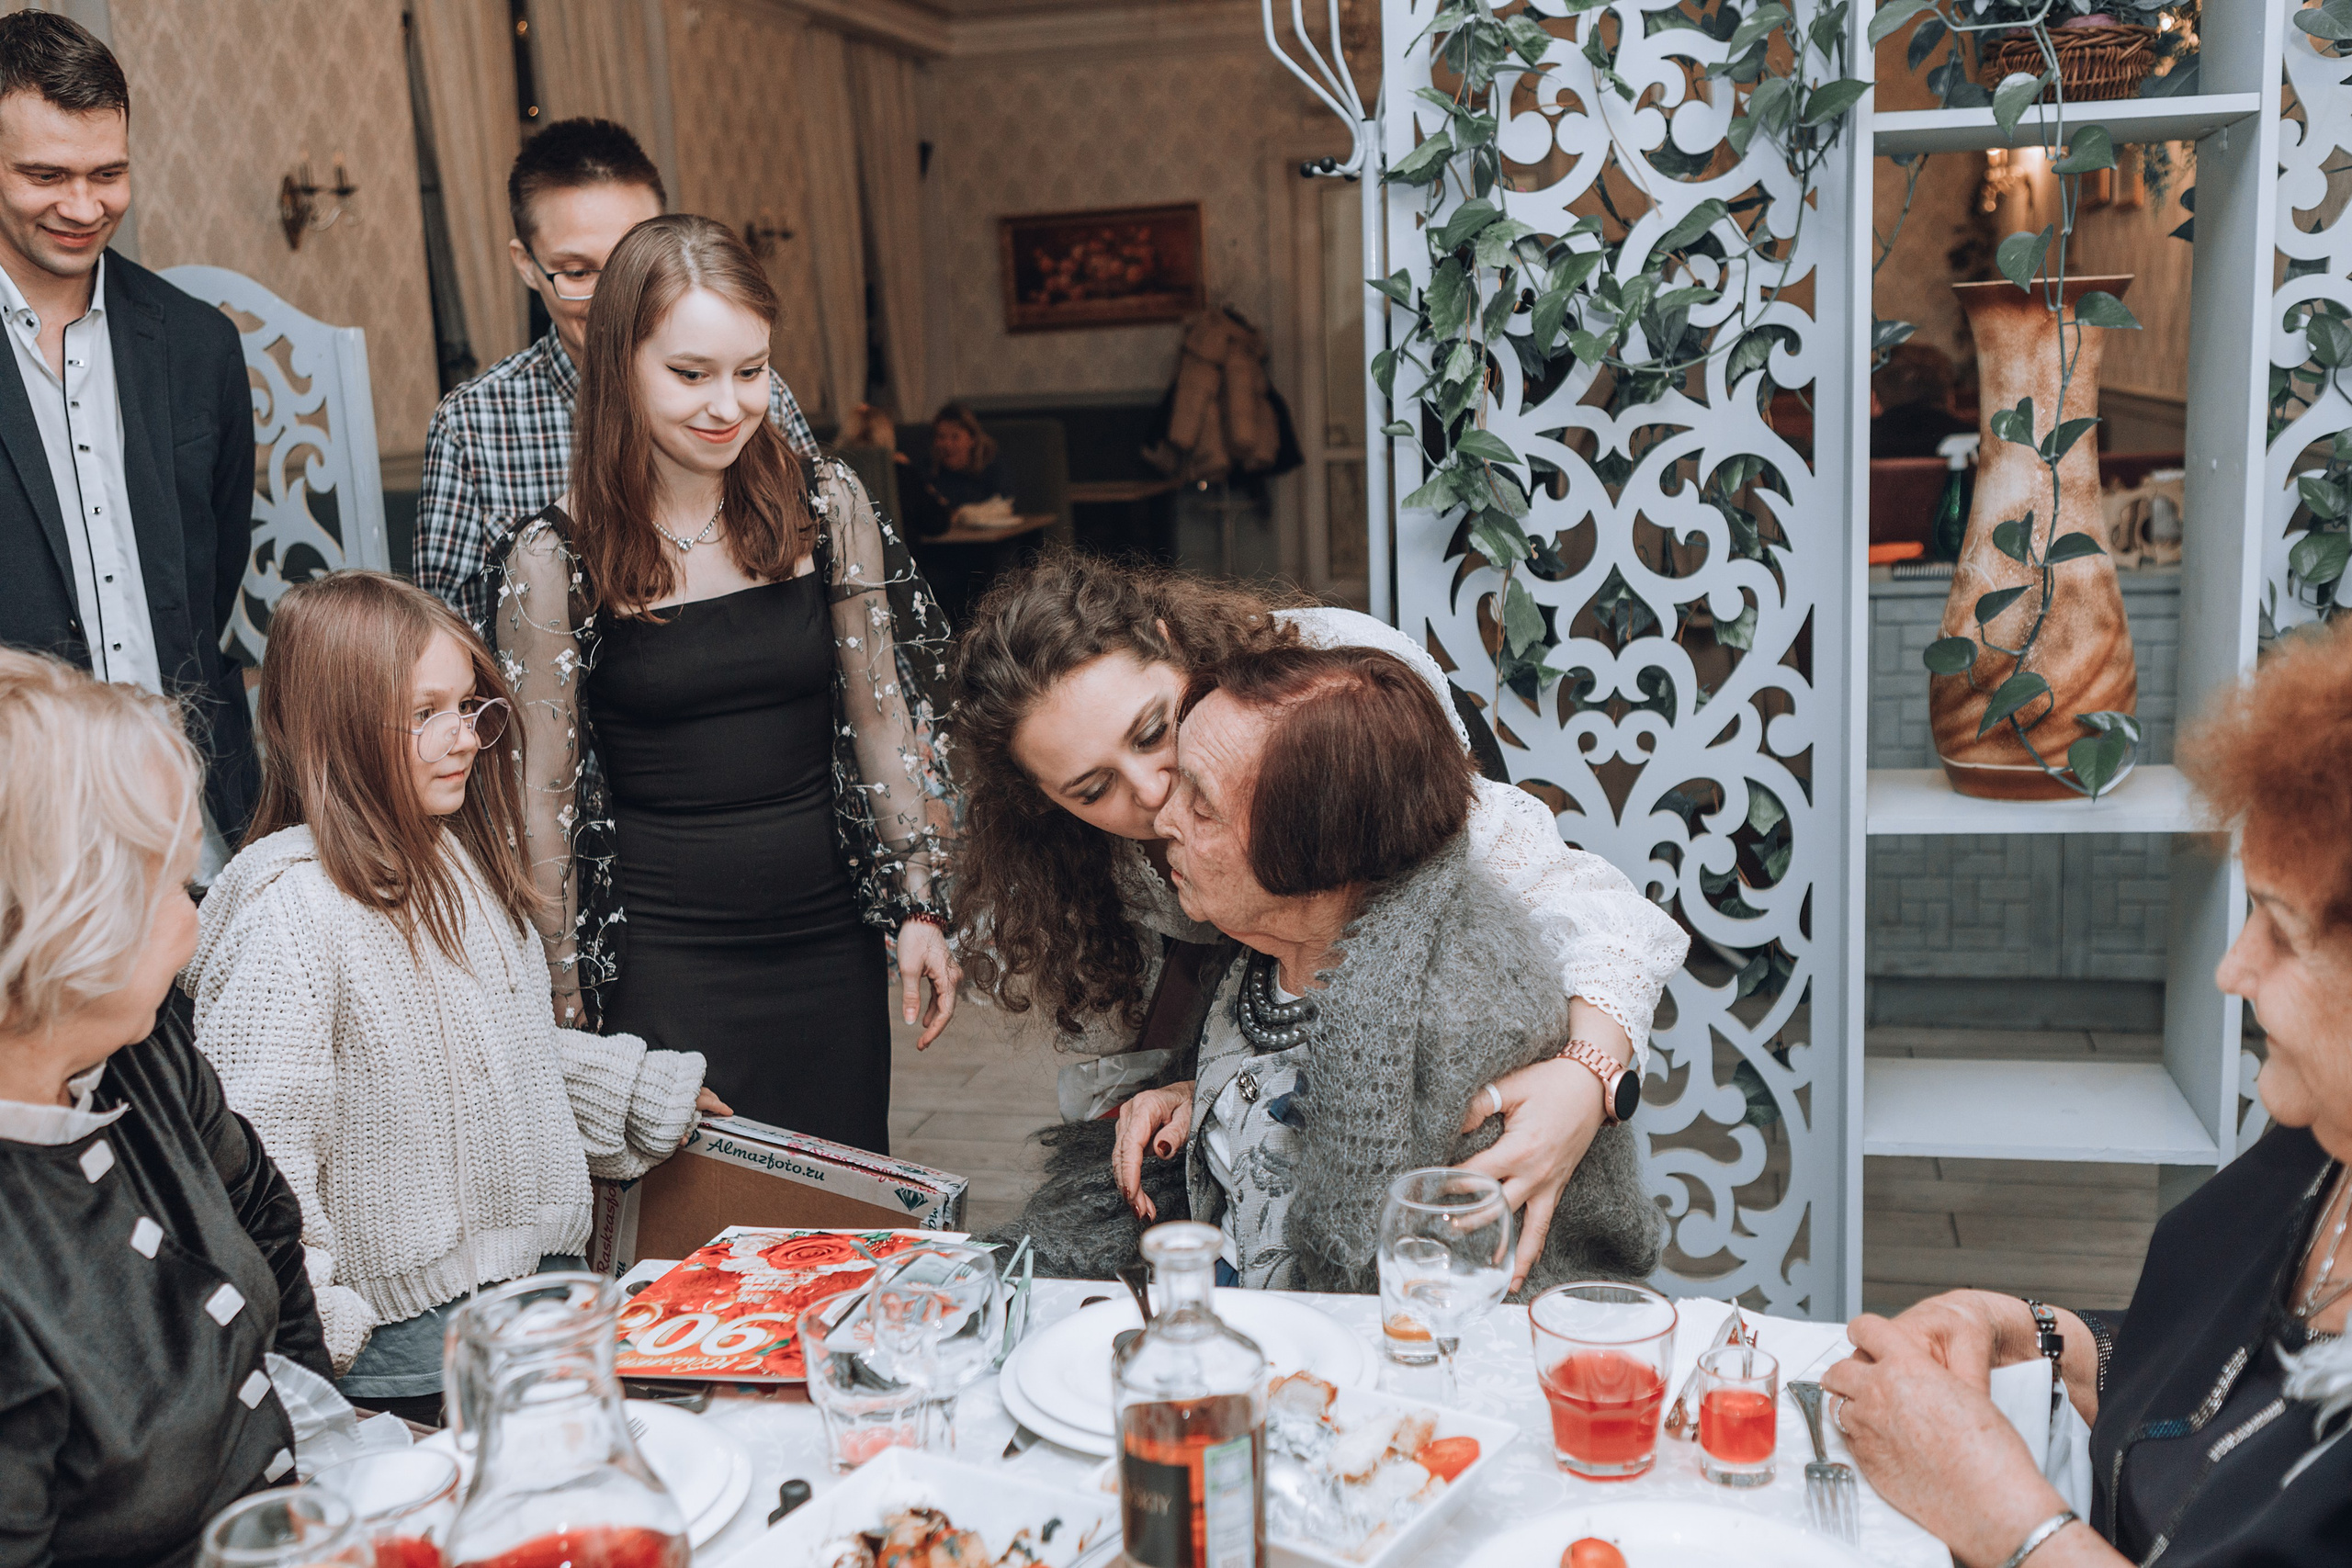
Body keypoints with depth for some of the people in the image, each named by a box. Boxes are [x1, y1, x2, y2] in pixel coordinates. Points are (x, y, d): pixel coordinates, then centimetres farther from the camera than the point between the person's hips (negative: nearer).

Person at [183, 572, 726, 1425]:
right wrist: (312, 1345, -25)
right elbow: (253, 1154, -22)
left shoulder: (467, 858, 7)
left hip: (546, 1262, 8)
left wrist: (648, 1090, 27)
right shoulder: (289, 913, -21)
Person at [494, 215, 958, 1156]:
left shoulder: (828, 510, -2)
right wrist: (561, 1005, 1)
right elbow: (543, 795, -2)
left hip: (832, 945, 3)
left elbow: (885, 720, 5)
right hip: (666, 965, -2)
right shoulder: (555, 561, -8)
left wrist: (921, 906, 4)